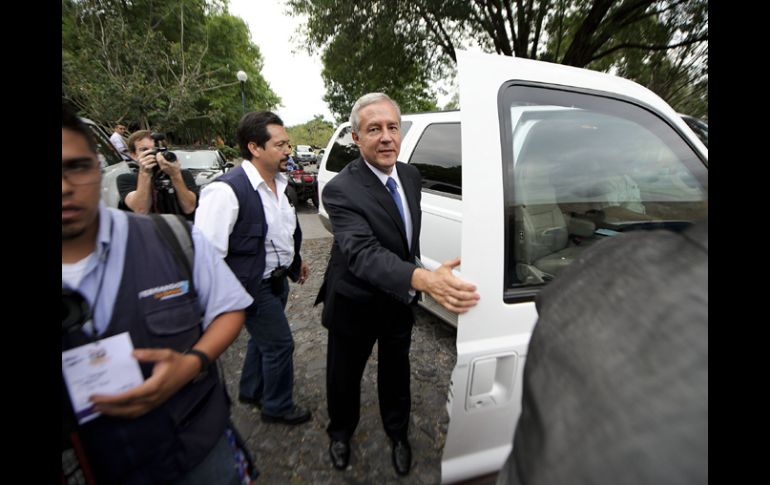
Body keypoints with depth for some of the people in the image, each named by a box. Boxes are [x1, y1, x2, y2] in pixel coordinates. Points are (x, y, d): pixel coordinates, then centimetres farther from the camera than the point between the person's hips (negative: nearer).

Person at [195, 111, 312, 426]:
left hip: (278, 279, 9)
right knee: (279, 344, 7)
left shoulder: (279, 184, 2)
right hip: (254, 286, -8)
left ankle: (251, 391, 52)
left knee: (263, 338, 25)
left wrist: (295, 260, 20)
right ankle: (278, 407, 35)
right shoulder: (226, 190, -26)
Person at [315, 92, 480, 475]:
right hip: (353, 306, -4)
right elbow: (362, 253, -40)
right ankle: (341, 434, 52)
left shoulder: (411, 175, -4)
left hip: (400, 302, 5)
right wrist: (423, 279, -55)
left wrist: (417, 277, 12)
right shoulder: (341, 190, -26)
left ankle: (398, 435, 53)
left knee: (395, 373, 25)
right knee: (344, 377, 19)